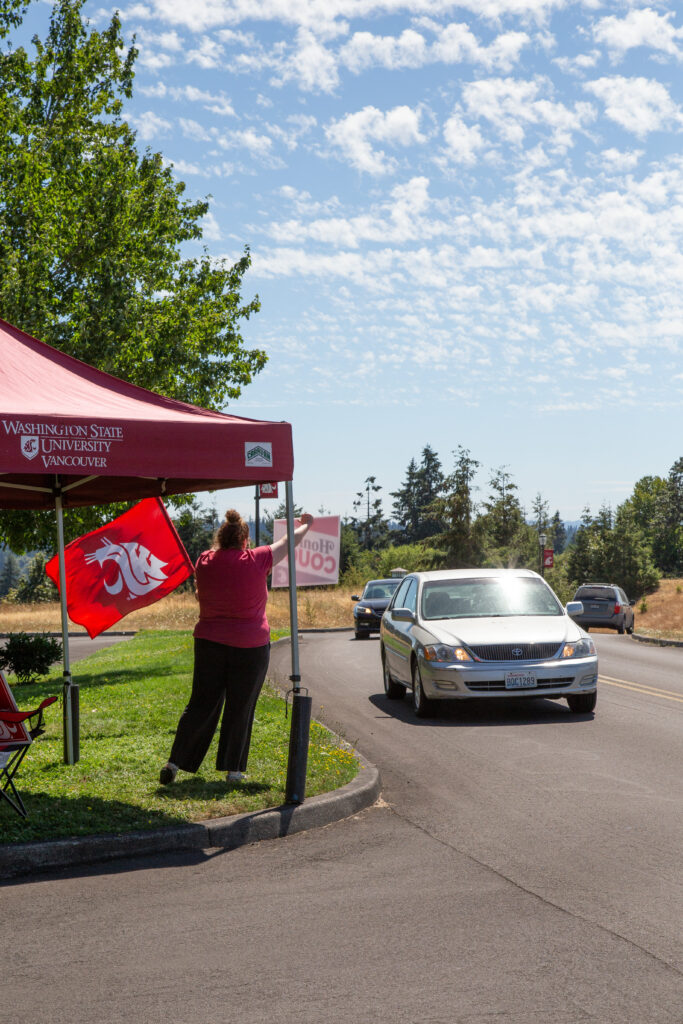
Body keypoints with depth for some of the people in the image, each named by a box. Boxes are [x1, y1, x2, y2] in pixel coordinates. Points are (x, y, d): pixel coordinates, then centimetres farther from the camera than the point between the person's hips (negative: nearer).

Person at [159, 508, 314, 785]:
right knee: (240, 709, 7)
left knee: (201, 704, 9)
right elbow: (289, 541, 6)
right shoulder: (255, 561, -11)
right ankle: (233, 769, 12)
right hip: (249, 646, -3)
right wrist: (305, 525, 23)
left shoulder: (204, 562, -1)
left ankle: (175, 762, 4)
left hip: (209, 642, 3)